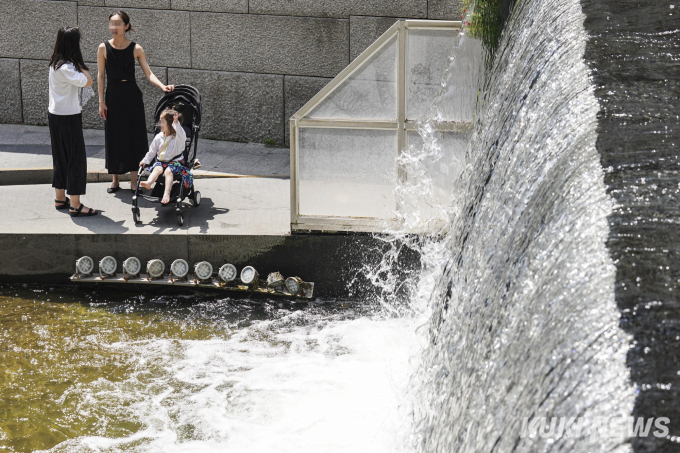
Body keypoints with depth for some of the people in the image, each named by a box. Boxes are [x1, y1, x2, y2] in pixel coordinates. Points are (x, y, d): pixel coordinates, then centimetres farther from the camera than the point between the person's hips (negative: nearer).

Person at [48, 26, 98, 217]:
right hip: (68, 117, -10)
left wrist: (78, 64, 0)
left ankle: (60, 198, 27)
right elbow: (88, 81, -21)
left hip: (56, 115, 10)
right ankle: (75, 205, -1)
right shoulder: (66, 67, -22)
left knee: (61, 158, 17)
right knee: (76, 159, -3)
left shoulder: (55, 63, 7)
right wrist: (80, 65, -11)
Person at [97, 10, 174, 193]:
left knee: (134, 136, 0)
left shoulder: (136, 49, -3)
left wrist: (162, 86, -22)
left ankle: (134, 181, 8)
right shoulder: (104, 48, -2)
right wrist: (101, 102, -1)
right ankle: (115, 180, 18)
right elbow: (101, 76, 2)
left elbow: (148, 73, -5)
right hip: (113, 96, 0)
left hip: (132, 96, 0)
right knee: (114, 138, 5)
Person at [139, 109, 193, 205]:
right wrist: (145, 161, 12)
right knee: (158, 169, -28)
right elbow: (152, 151, 21)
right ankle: (148, 183, -52)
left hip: (175, 162, -4)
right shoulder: (158, 137, 12)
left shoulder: (177, 137, -3)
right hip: (160, 161, 4)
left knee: (168, 171, -32)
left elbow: (182, 136, -30)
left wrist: (176, 123, -41)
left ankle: (167, 193, -43)